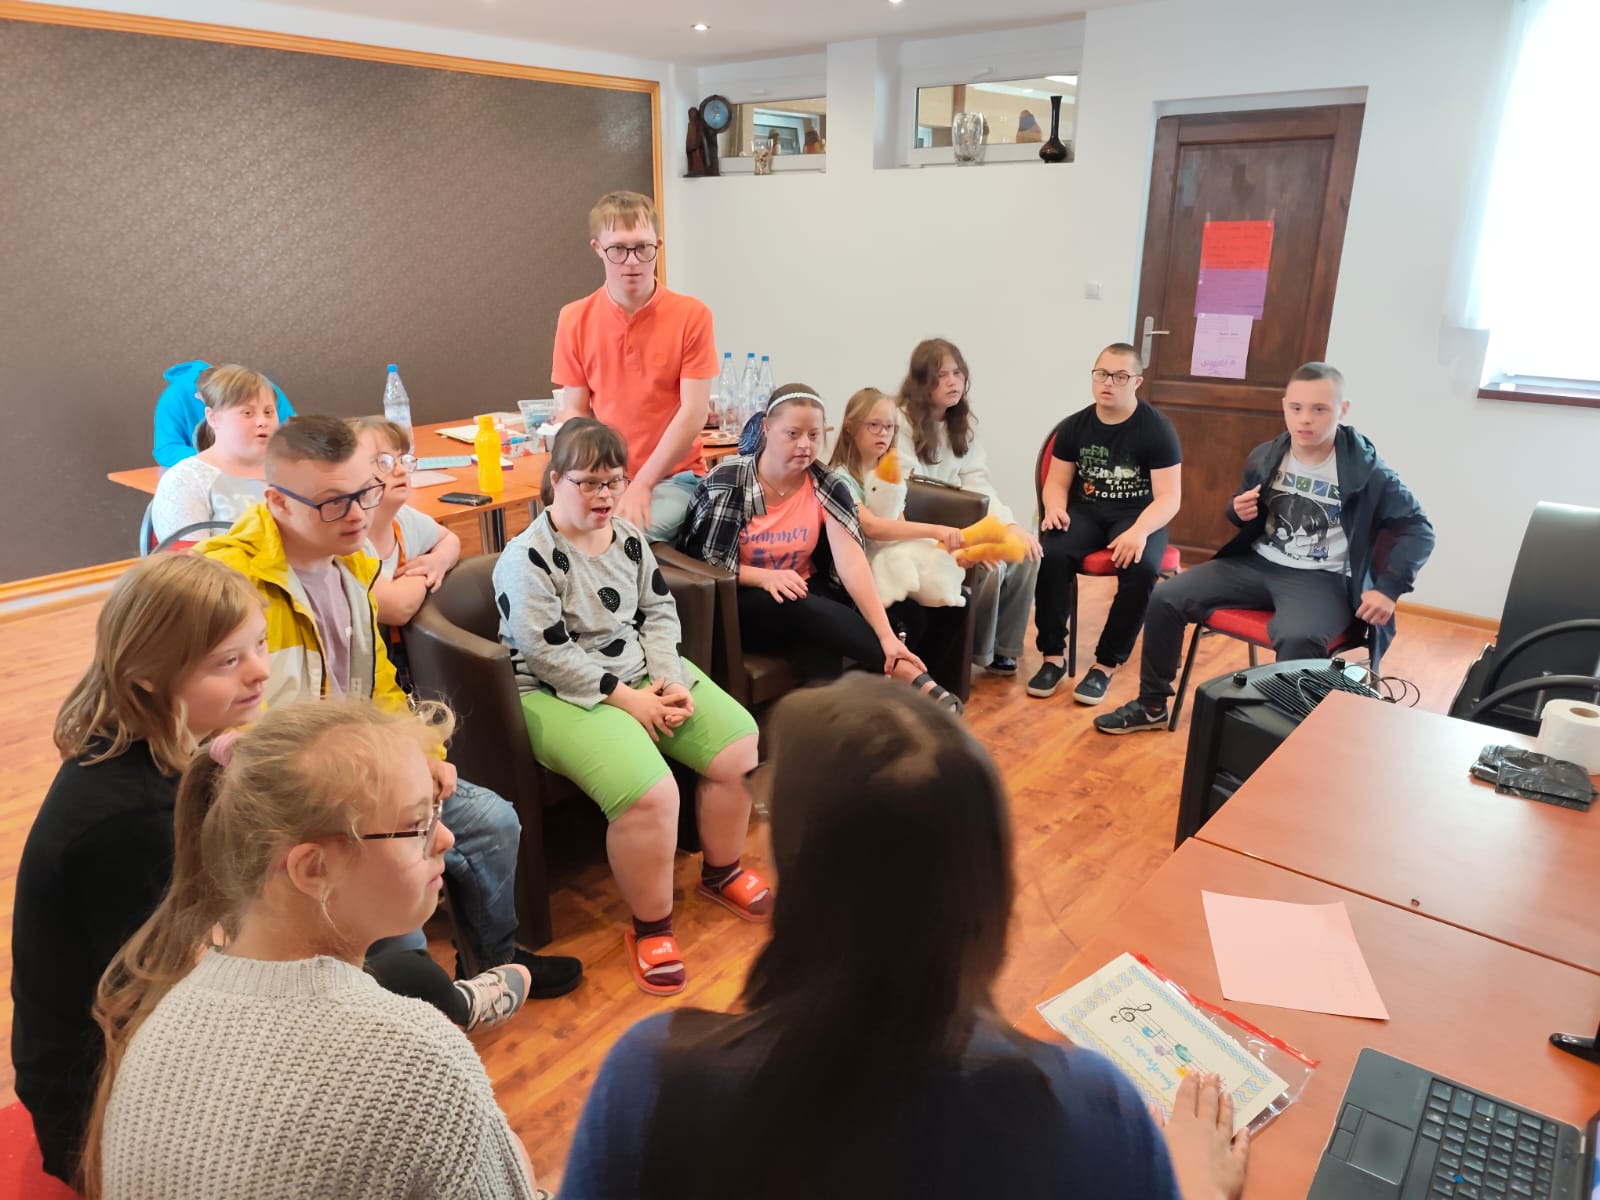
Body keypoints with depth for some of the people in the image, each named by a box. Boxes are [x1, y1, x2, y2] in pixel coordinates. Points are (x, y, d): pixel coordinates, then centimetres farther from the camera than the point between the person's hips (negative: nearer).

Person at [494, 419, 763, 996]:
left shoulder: (629, 538, 6)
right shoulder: (528, 557, -15)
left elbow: (658, 613, 8)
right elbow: (548, 653, -19)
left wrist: (669, 682, -9)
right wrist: (627, 699, -19)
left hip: (642, 674, 7)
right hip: (563, 694, -7)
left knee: (742, 748, -6)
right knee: (650, 793, -30)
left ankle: (720, 871, 19)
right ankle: (651, 927, -4)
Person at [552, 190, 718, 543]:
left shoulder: (692, 316, -5)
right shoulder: (574, 320, 4)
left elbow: (693, 413, -9)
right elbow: (575, 411, 5)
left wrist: (641, 485, -16)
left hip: (672, 476, -2)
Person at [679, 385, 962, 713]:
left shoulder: (827, 487, -7)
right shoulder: (729, 480, -12)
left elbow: (852, 563, -19)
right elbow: (698, 558, -10)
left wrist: (887, 636, -31)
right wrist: (765, 577, -26)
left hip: (804, 595, 3)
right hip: (739, 600, -2)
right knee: (798, 608, -33)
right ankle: (907, 674, -32)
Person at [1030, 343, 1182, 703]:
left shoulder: (1158, 429, -7)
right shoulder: (1074, 426, 4)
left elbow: (1168, 497, -12)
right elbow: (1057, 483, 7)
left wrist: (1139, 531, -32)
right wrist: (1055, 510, -18)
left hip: (1137, 515, -2)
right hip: (1085, 511, 2)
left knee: (1142, 568, -34)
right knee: (1050, 554, -30)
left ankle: (1106, 664, -19)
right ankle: (1053, 656, -18)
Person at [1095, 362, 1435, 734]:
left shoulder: (1367, 471, -10)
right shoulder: (1264, 458, 3)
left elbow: (1418, 529, -6)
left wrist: (1388, 588, -18)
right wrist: (1239, 512, -5)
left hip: (1322, 579, -5)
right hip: (1258, 563, 5)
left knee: (1297, 638, -40)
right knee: (1165, 599, -8)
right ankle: (1151, 705, 7)